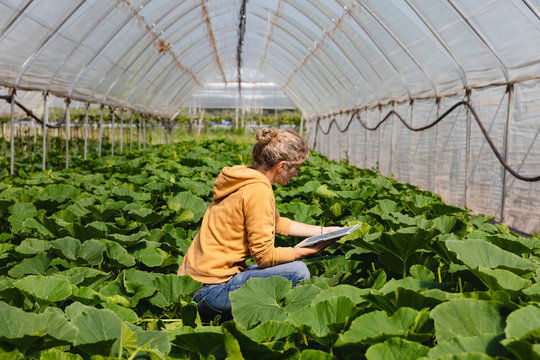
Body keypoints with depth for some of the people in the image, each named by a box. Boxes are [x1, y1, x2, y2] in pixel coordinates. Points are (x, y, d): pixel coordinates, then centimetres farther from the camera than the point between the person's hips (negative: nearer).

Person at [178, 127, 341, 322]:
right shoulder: (258, 191, -18)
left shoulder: (246, 179, 11)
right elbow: (265, 256, -17)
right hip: (211, 289, -10)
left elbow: (277, 223, 25)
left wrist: (322, 231, 25)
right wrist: (313, 250, -6)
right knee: (297, 271, -12)